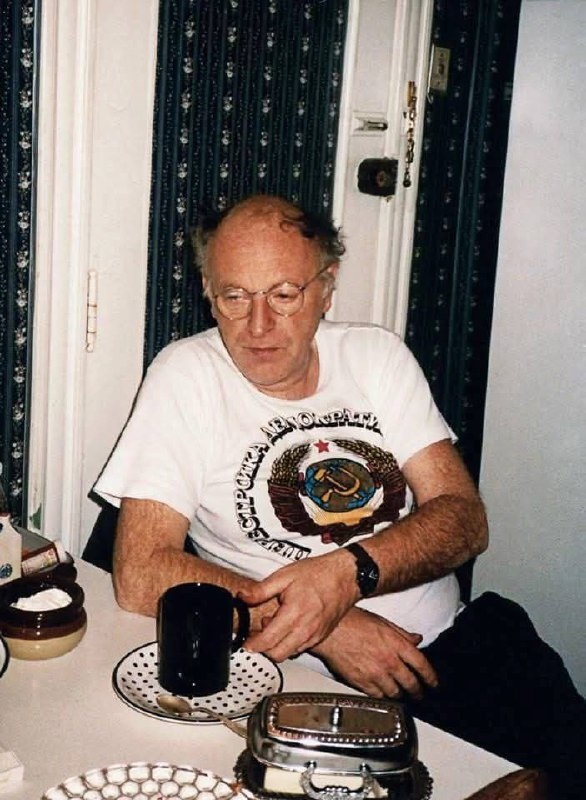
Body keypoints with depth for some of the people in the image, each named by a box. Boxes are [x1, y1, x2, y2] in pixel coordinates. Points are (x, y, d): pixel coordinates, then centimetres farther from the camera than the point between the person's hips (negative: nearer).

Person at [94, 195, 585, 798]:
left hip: (453, 637, 4)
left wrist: (346, 573, -18)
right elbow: (140, 576, -12)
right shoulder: (186, 376, -4)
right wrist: (324, 627, -16)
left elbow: (463, 518, 1)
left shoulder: (377, 356, 7)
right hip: (311, 680, -4)